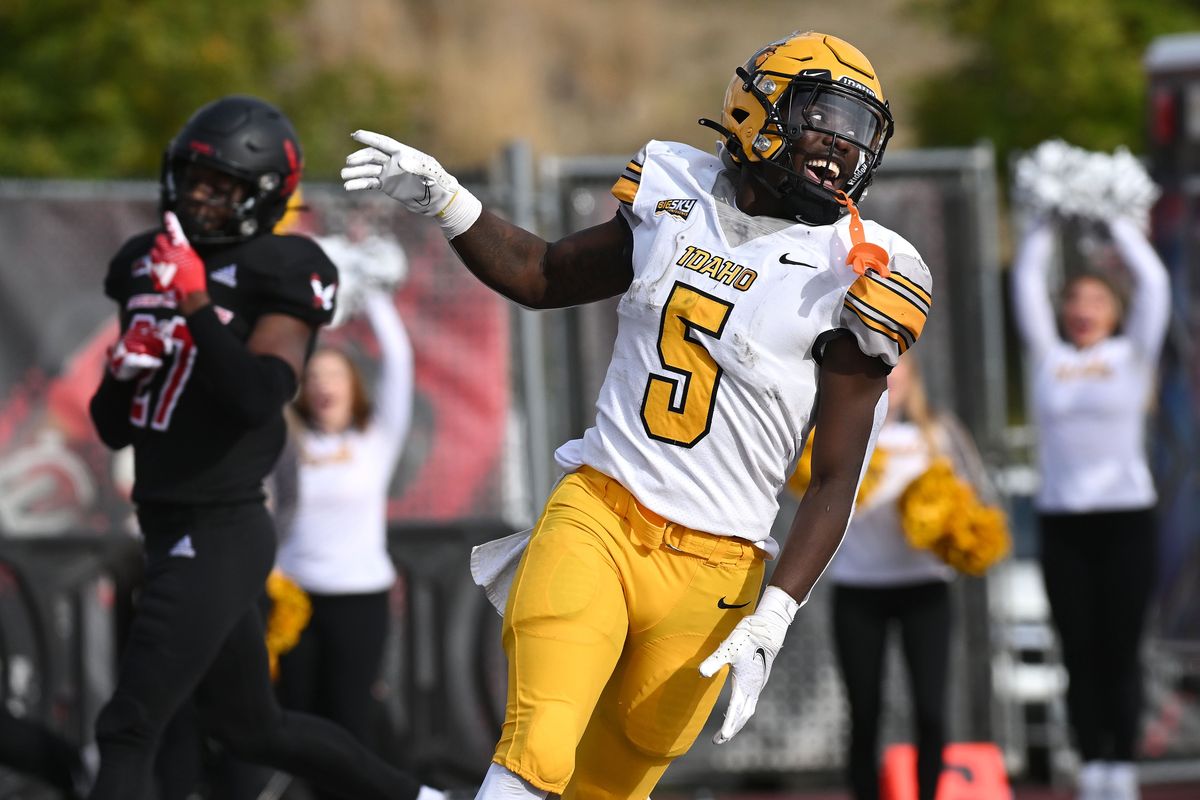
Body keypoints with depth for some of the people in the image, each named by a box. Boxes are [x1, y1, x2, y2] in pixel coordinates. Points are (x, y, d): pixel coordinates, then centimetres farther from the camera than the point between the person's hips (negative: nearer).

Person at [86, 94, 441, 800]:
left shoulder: (280, 271, -9)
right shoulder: (144, 264, 12)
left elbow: (259, 396, -25)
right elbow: (114, 427, 16)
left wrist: (195, 301, -24)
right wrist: (124, 370, -4)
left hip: (222, 533, -9)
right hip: (168, 527, 9)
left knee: (129, 730, -13)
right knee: (252, 728, 21)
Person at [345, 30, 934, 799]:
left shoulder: (846, 278, -6)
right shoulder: (674, 204, 6)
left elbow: (836, 478, -6)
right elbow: (542, 276, 23)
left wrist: (774, 618, -16)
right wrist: (444, 200, 9)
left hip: (705, 569, -2)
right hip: (595, 517, 2)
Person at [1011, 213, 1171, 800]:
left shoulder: (1131, 357, 6)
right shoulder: (1048, 359, 11)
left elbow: (1153, 282, 0)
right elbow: (1026, 286, 10)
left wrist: (1116, 225, 5)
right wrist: (1046, 224, 12)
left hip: (1125, 515, -2)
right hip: (1061, 519, 2)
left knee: (1120, 652, -3)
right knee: (1080, 654, 1)